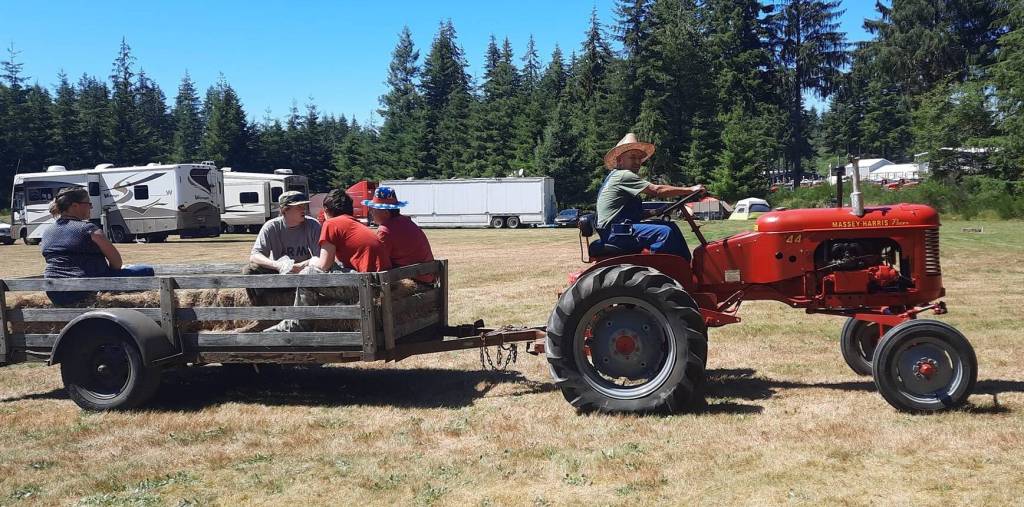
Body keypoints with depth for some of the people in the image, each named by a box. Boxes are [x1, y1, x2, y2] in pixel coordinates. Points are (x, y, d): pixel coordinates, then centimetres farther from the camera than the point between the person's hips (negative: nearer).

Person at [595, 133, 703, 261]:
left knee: (671, 226, 7)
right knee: (665, 232, -25)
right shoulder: (623, 175, -11)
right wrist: (690, 190, -11)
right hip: (614, 233, -11)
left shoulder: (615, 176, 22)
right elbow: (657, 190, -16)